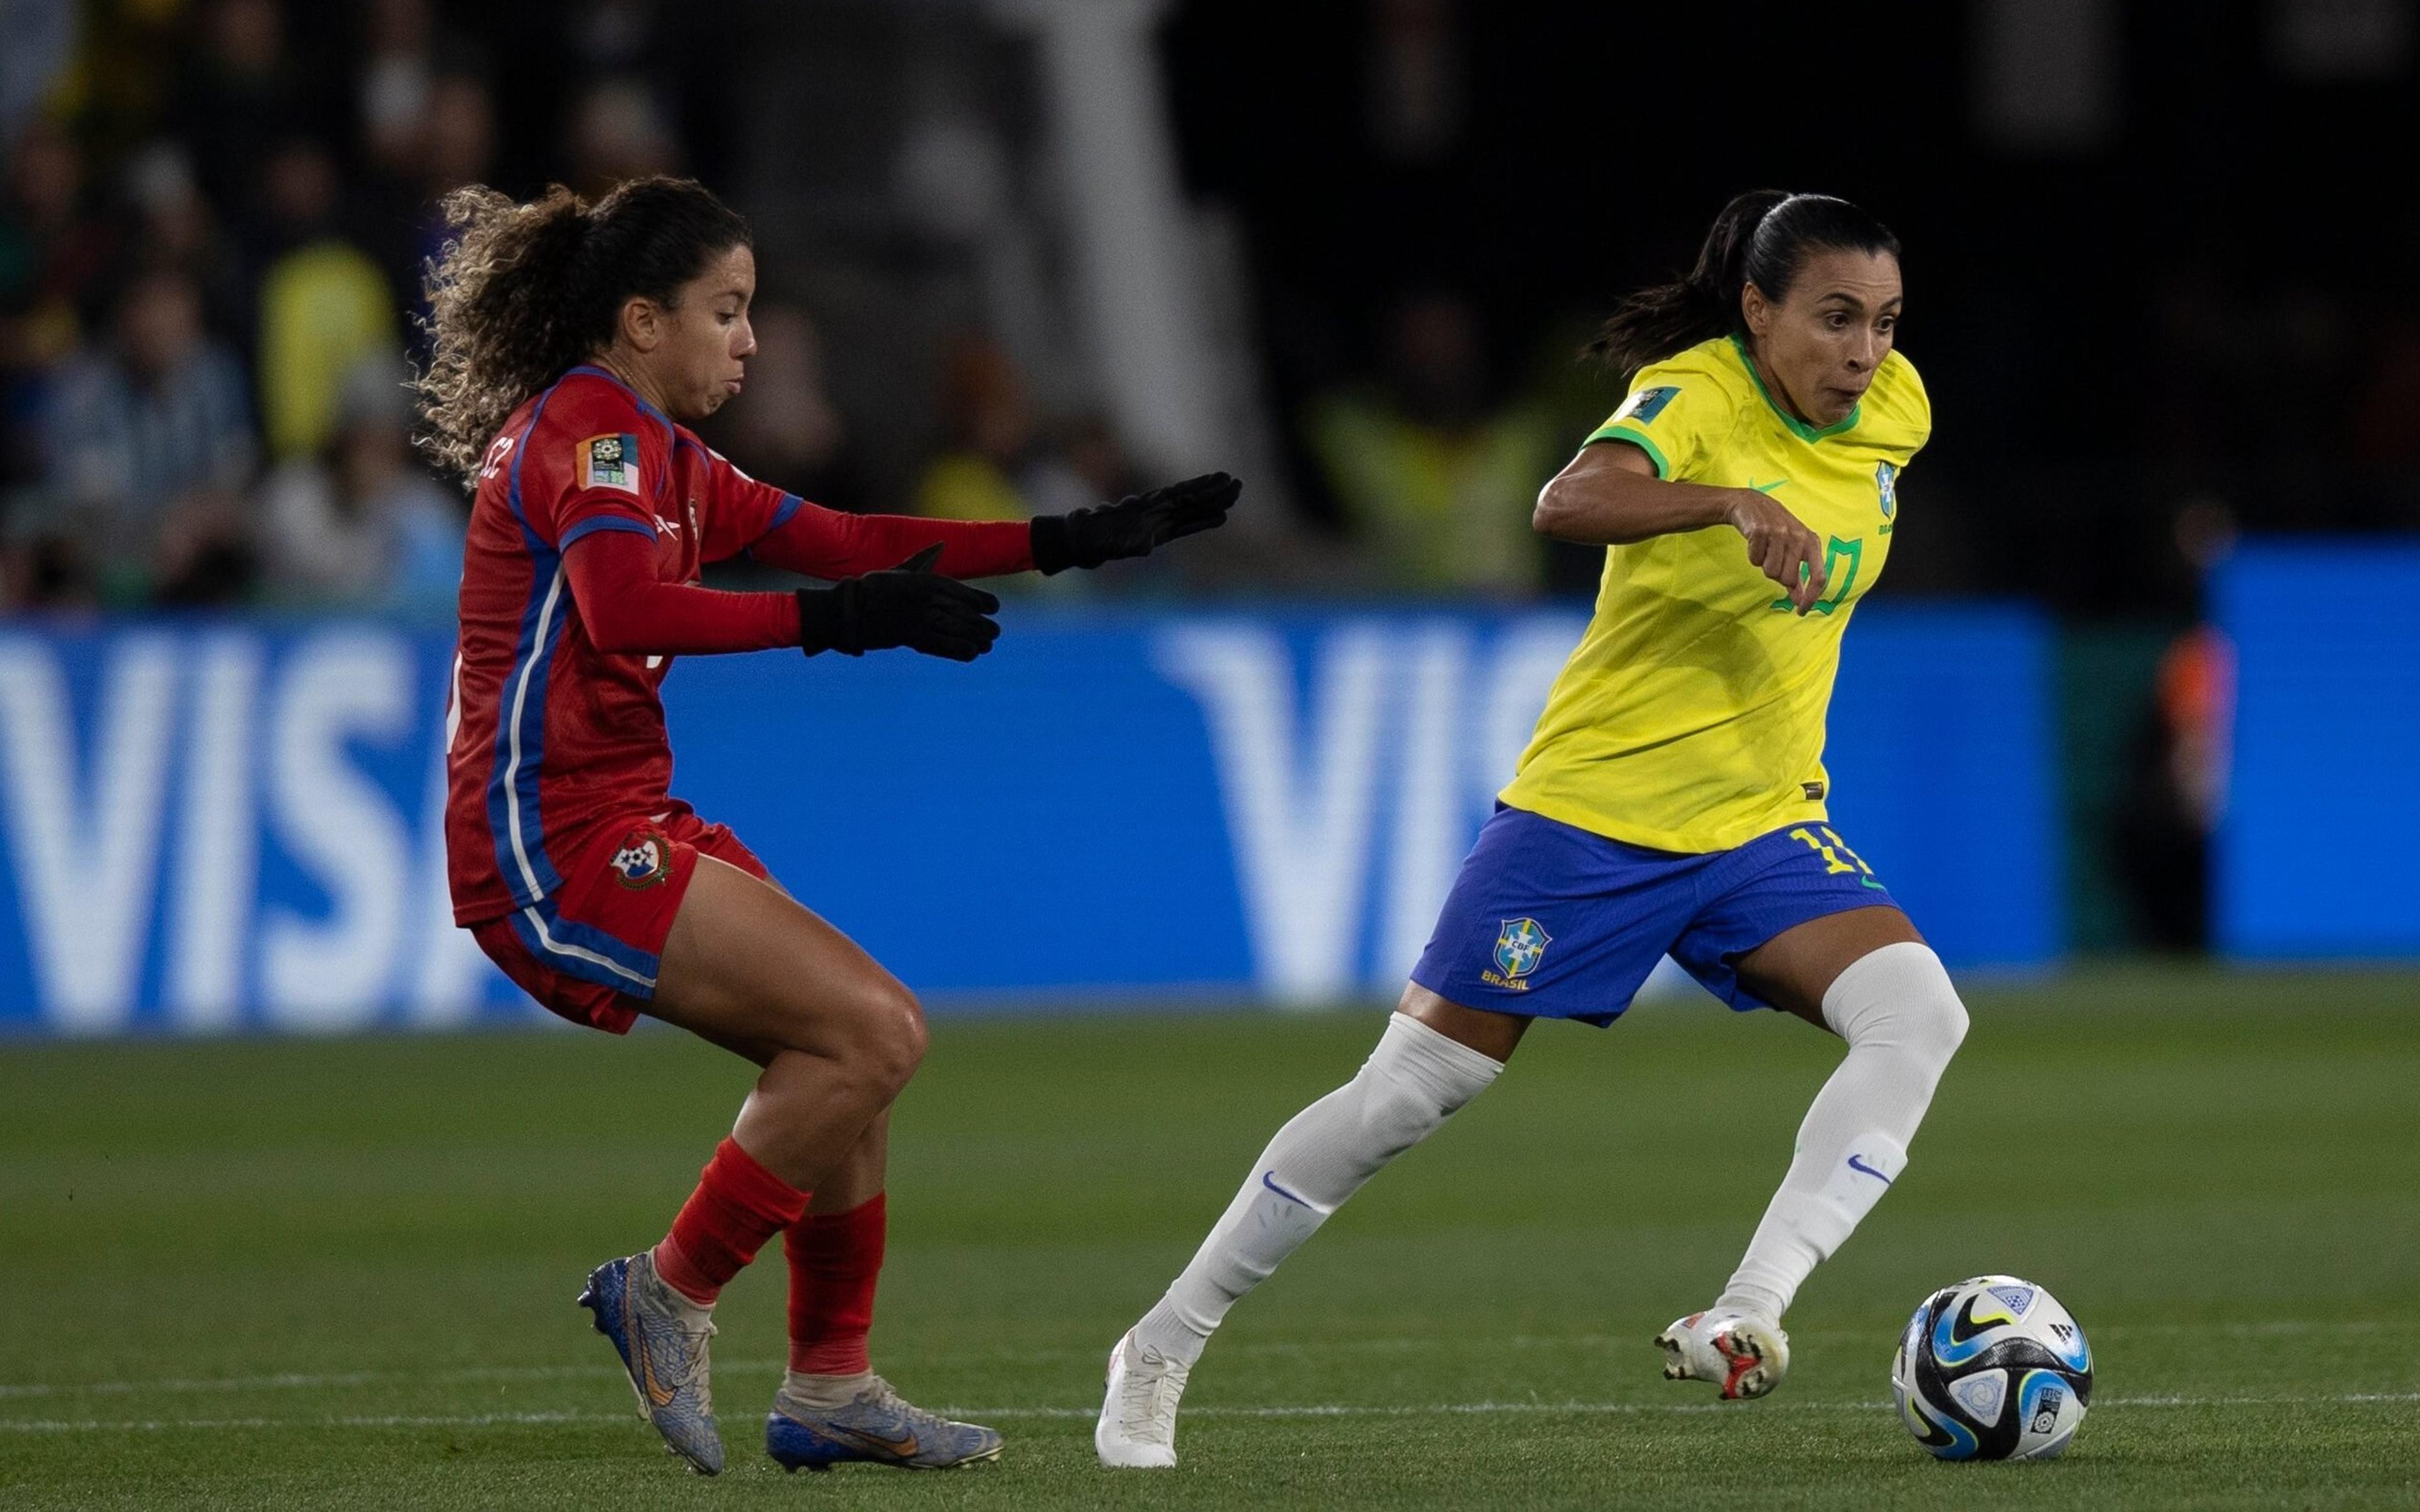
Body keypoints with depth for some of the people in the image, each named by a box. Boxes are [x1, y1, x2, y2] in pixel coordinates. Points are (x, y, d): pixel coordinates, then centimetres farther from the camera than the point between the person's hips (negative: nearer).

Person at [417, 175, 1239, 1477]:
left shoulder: (656, 452, 19)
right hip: (555, 843, -10)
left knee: (862, 1039, 12)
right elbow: (626, 613, -28)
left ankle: (828, 1388, 16)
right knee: (872, 1033, -16)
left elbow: (838, 541, 20)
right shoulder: (584, 426, -12)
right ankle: (670, 1295, -5)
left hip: (623, 822, 10)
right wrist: (841, 621, -29)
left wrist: (1075, 540, 16)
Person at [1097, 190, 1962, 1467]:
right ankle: (1161, 1351, 14)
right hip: (1593, 806, -5)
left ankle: (1746, 1317, -28)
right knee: (1406, 1094, -1)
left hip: (1762, 826, 5)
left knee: (1919, 1016, -21)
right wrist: (1731, 504, -53)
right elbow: (1568, 504, -40)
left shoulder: (1893, 411, 1)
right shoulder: (1694, 397, -18)